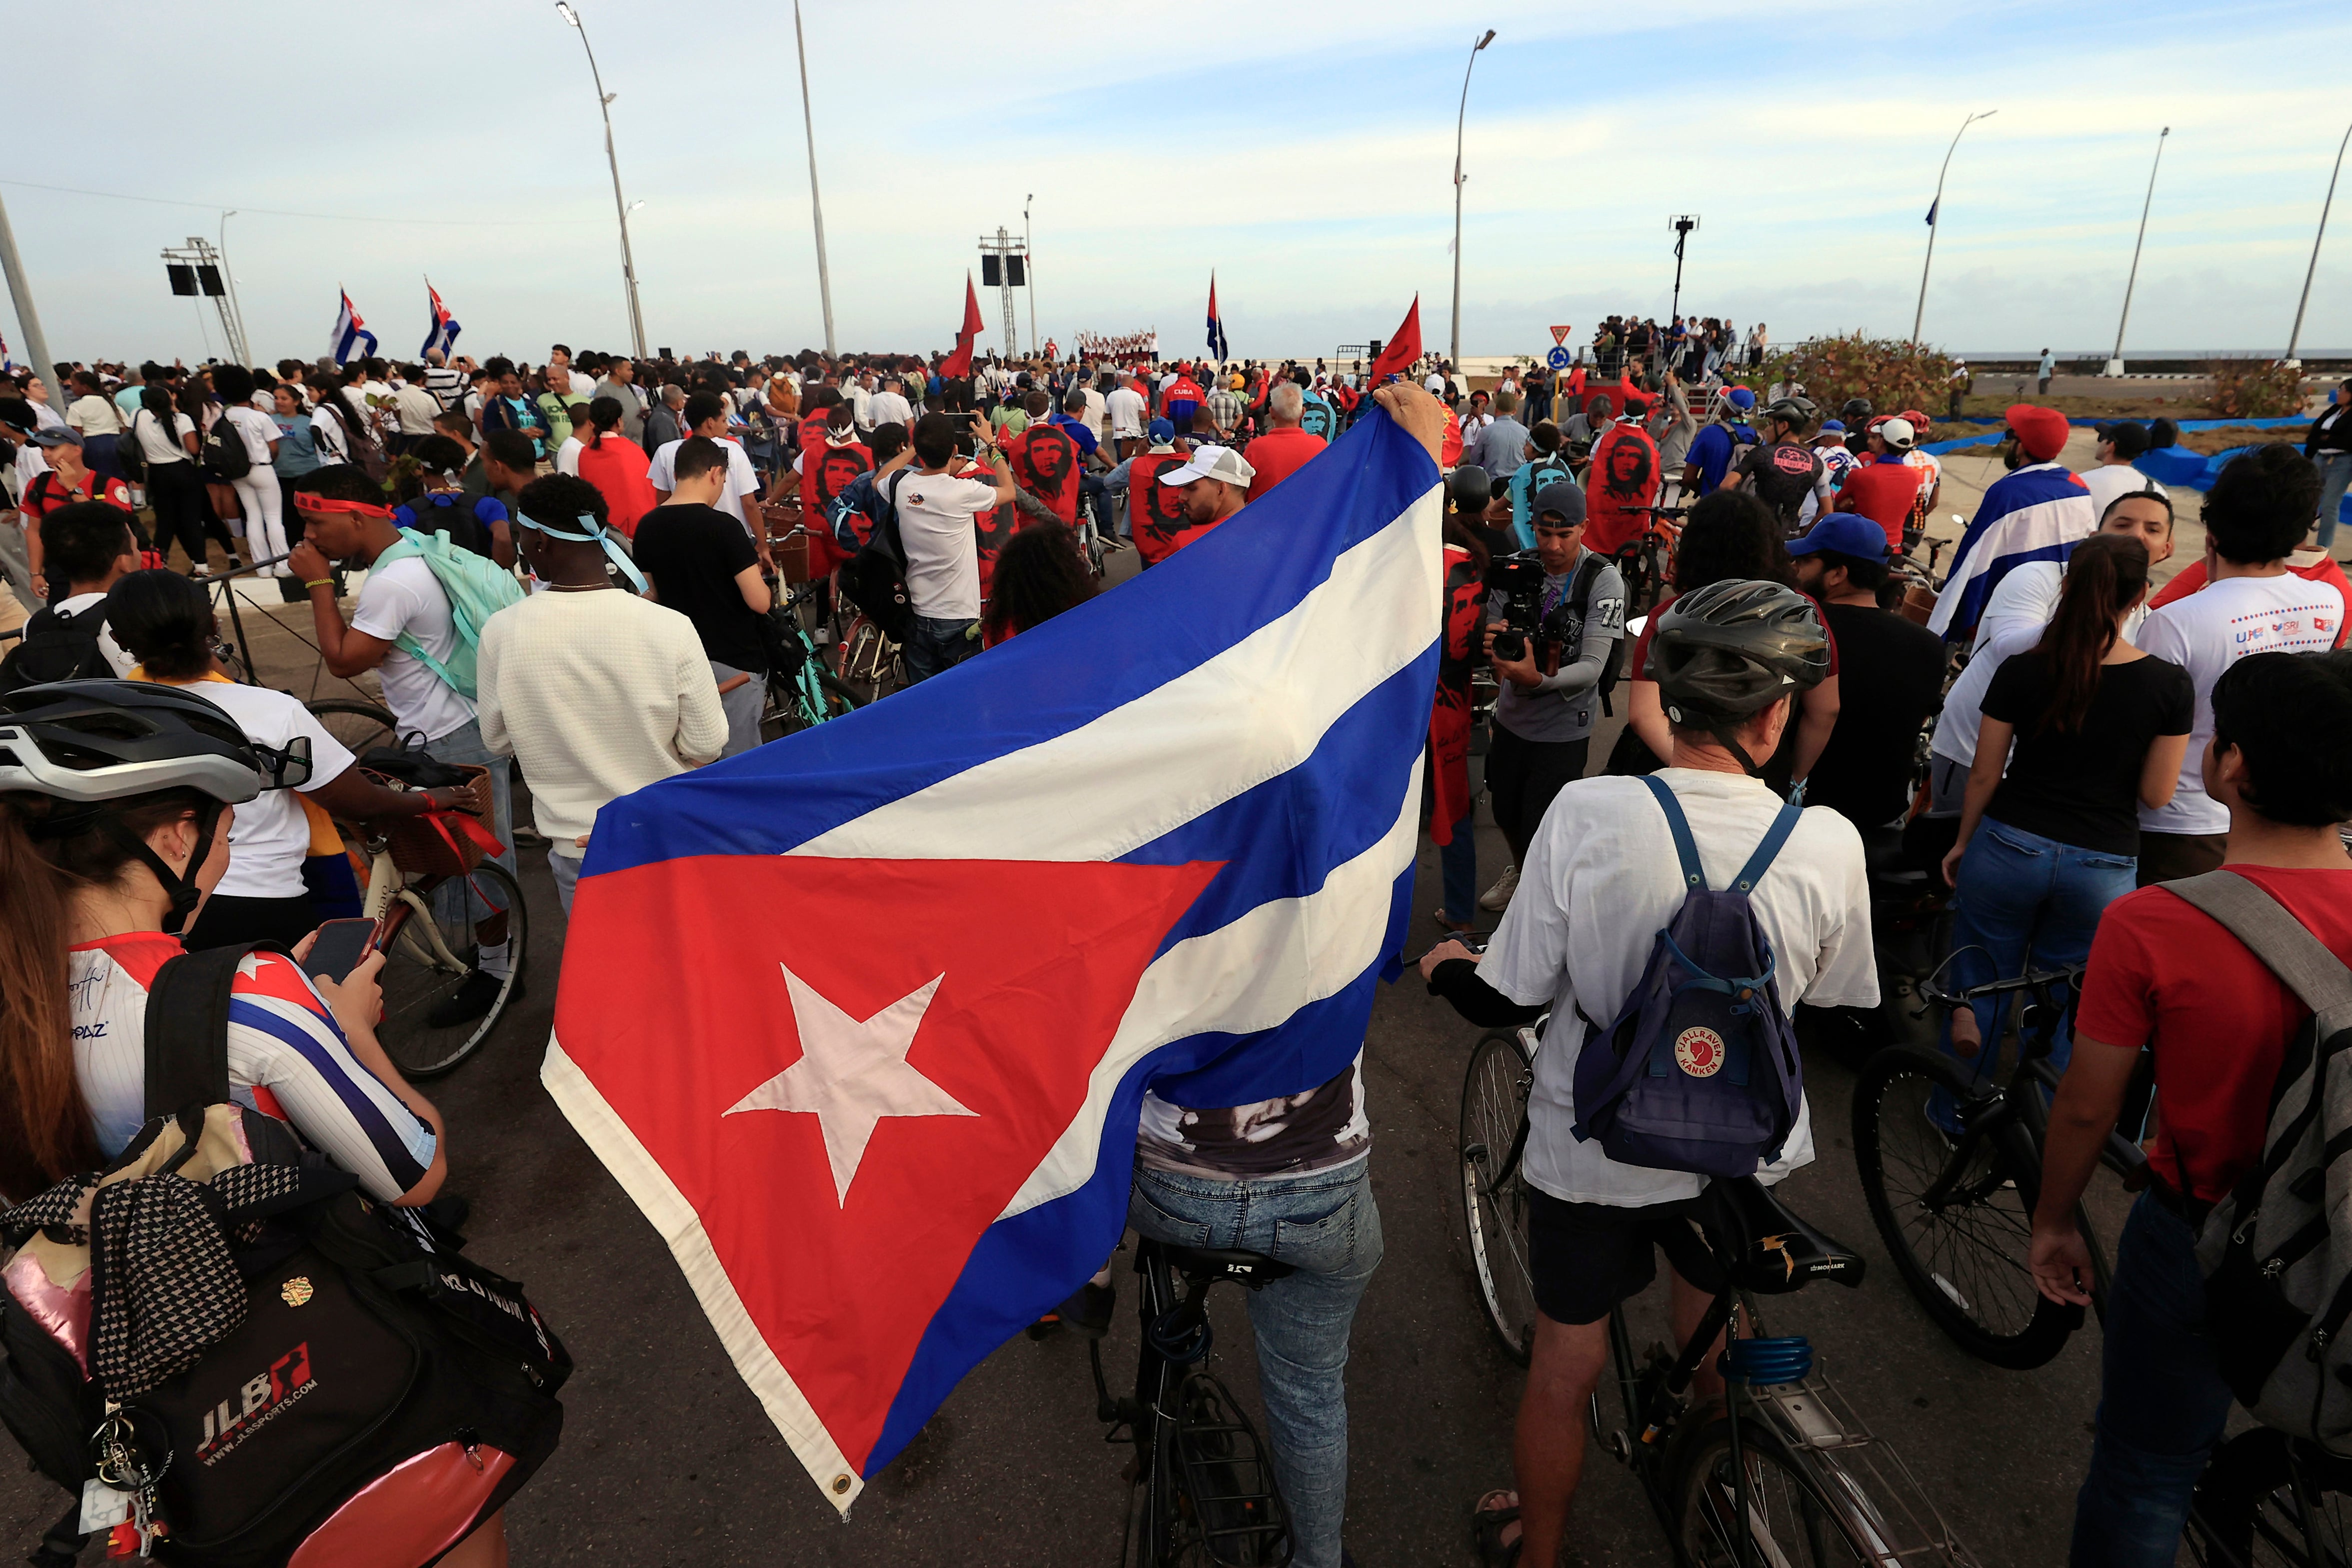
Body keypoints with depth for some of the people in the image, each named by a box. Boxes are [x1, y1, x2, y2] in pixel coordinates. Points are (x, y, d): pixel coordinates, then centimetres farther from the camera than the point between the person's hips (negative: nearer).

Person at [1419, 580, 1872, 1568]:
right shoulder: (1828, 843, -19)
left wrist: (1444, 968, 3)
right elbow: (1839, 1010, -3)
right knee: (1713, 1335, 32)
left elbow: (1508, 1002, -18)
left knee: (1564, 1366, 19)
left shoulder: (1586, 812, -26)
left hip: (1591, 1147, -2)